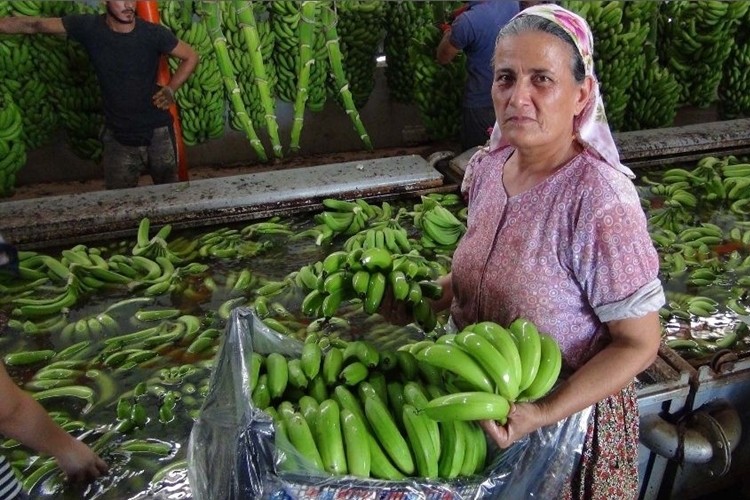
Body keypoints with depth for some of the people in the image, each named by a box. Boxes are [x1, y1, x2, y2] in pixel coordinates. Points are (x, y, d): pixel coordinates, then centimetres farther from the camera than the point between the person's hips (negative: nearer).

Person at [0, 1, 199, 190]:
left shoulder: (153, 33, -13)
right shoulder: (88, 27, -8)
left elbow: (191, 57, 0)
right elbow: (36, 24, 1)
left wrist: (170, 89, -10)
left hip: (157, 132, -1)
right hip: (117, 135, 1)